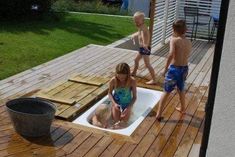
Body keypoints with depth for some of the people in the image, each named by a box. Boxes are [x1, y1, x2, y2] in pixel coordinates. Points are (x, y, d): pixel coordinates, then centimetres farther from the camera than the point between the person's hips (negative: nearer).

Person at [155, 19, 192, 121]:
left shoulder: (174, 40, -14)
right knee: (181, 89, 28)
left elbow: (171, 54, -29)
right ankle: (182, 108, 47)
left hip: (174, 68, -5)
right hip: (184, 68, 5)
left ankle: (159, 114, 7)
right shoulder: (189, 43, 3)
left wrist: (165, 68, -21)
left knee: (166, 92, 5)